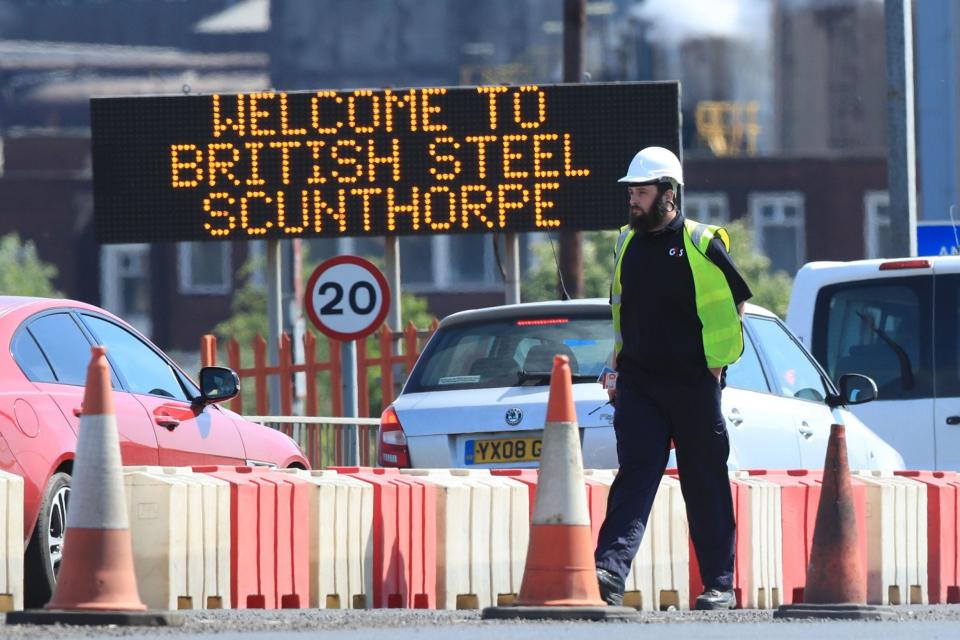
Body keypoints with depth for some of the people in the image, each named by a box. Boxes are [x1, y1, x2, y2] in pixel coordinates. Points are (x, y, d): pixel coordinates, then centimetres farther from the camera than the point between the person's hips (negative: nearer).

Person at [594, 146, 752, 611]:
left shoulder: (702, 244, -5)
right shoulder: (626, 244, 12)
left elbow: (730, 306, 1)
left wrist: (716, 362, -2)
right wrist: (617, 373, 16)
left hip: (693, 383, -4)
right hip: (639, 384, 4)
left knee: (705, 485, 4)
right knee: (635, 474, -9)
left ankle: (720, 584, 12)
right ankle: (609, 572, -22)